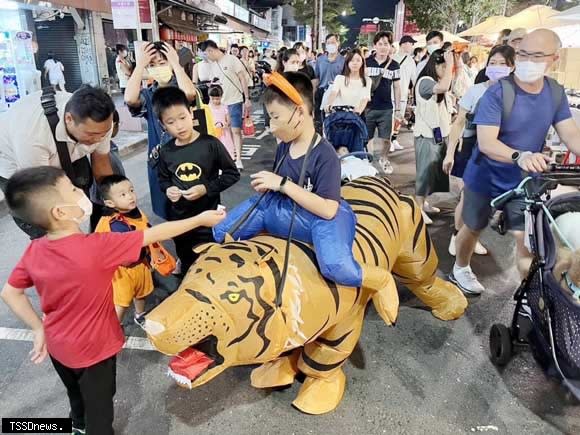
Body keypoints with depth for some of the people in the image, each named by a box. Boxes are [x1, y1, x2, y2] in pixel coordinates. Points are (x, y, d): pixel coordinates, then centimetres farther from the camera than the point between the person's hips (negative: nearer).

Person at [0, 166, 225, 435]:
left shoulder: (34, 251, -14)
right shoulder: (96, 248, -33)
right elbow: (155, 235, -26)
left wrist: (39, 329, 4)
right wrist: (200, 219, -16)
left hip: (57, 345, 6)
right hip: (93, 348, -6)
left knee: (77, 398, 33)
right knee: (99, 408, 20)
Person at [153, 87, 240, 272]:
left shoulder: (210, 144, -16)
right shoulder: (165, 152, -6)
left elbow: (232, 174, -10)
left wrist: (207, 188, -20)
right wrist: (168, 190, -9)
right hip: (178, 219, 4)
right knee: (187, 265, 24)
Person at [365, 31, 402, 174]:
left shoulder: (394, 65, 4)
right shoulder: (366, 62, 1)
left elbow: (396, 87, 8)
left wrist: (398, 109, 6)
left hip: (386, 109, 1)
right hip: (368, 107, -1)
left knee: (385, 139, 5)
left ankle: (384, 159, 27)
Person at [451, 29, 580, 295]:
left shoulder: (556, 93, -3)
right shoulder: (498, 92, -21)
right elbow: (486, 142, -30)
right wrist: (520, 156, -47)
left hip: (525, 181, 4)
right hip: (485, 179, -3)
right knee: (473, 228, 14)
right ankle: (460, 270, 39)